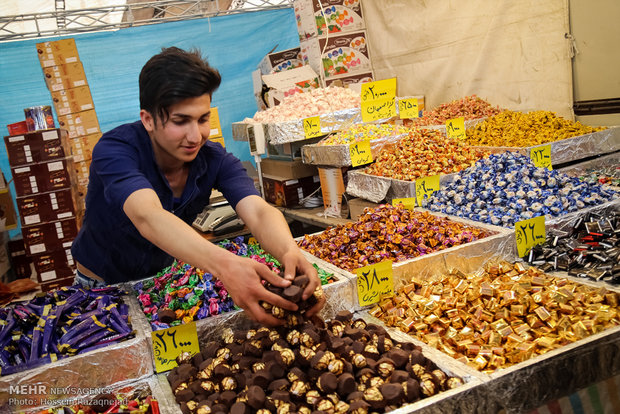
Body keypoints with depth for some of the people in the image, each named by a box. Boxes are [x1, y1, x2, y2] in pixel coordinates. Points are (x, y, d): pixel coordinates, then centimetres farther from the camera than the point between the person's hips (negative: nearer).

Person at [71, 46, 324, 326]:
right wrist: (224, 265, -63)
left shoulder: (215, 160, -16)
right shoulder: (115, 150, -29)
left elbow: (258, 212, -30)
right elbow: (148, 218, -46)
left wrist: (289, 252, -54)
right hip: (103, 287, -2)